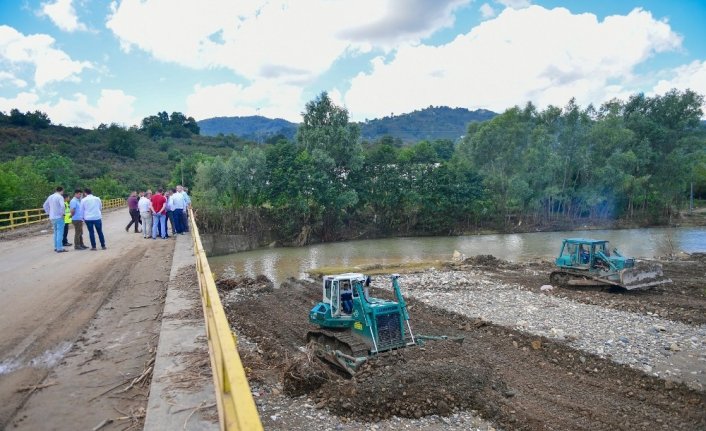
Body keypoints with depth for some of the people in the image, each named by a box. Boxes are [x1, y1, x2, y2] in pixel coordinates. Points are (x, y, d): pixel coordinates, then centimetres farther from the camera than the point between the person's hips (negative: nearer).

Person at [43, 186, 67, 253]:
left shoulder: (50, 197, 12)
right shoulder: (60, 197, -12)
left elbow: (45, 205, 20)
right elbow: (62, 206, -27)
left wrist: (48, 213, 20)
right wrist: (62, 213, -14)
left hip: (52, 217, 8)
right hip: (59, 217, -8)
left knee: (56, 232, 18)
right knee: (60, 233, -5)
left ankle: (56, 247, 22)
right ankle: (59, 248, -7)